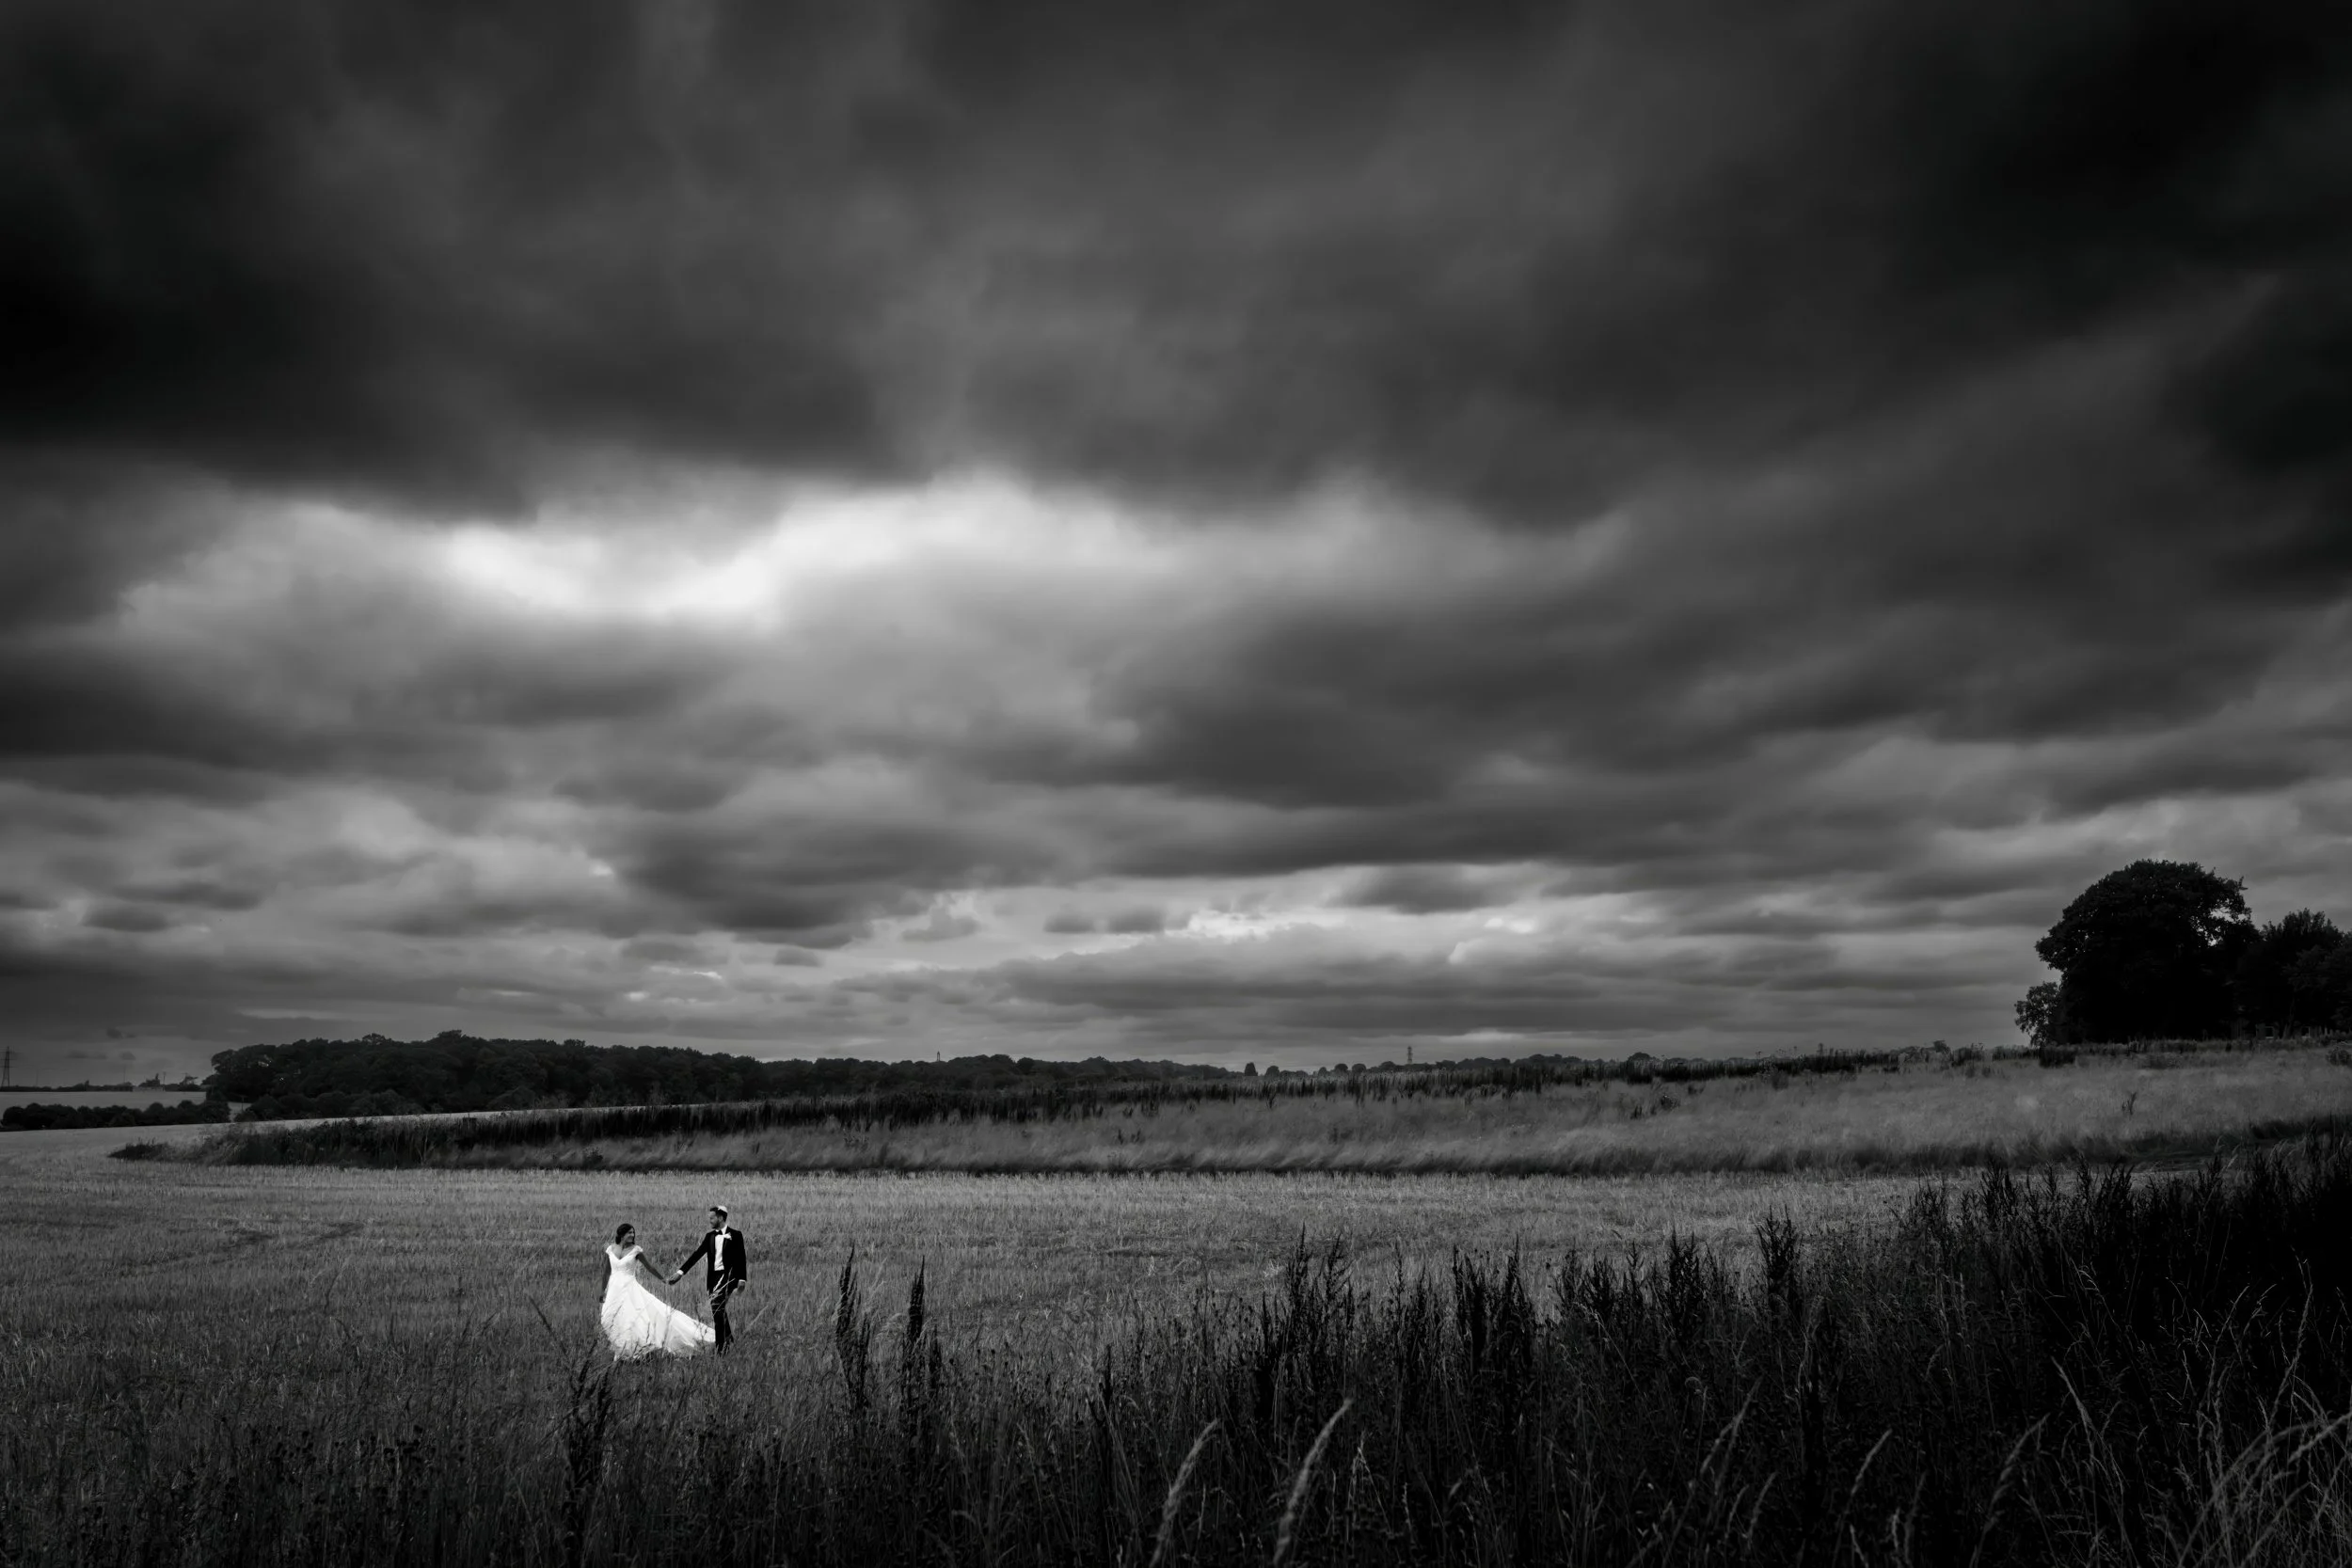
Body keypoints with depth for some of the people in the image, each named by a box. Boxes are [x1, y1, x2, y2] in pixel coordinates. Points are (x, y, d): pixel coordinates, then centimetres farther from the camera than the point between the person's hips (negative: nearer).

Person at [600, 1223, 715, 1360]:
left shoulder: (635, 1250, -2)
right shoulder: (610, 1250, 4)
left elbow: (648, 1267, 7)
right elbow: (607, 1271, 13)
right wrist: (603, 1291, 15)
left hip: (630, 1289, -2)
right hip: (614, 1289, 2)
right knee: (613, 1321, -1)